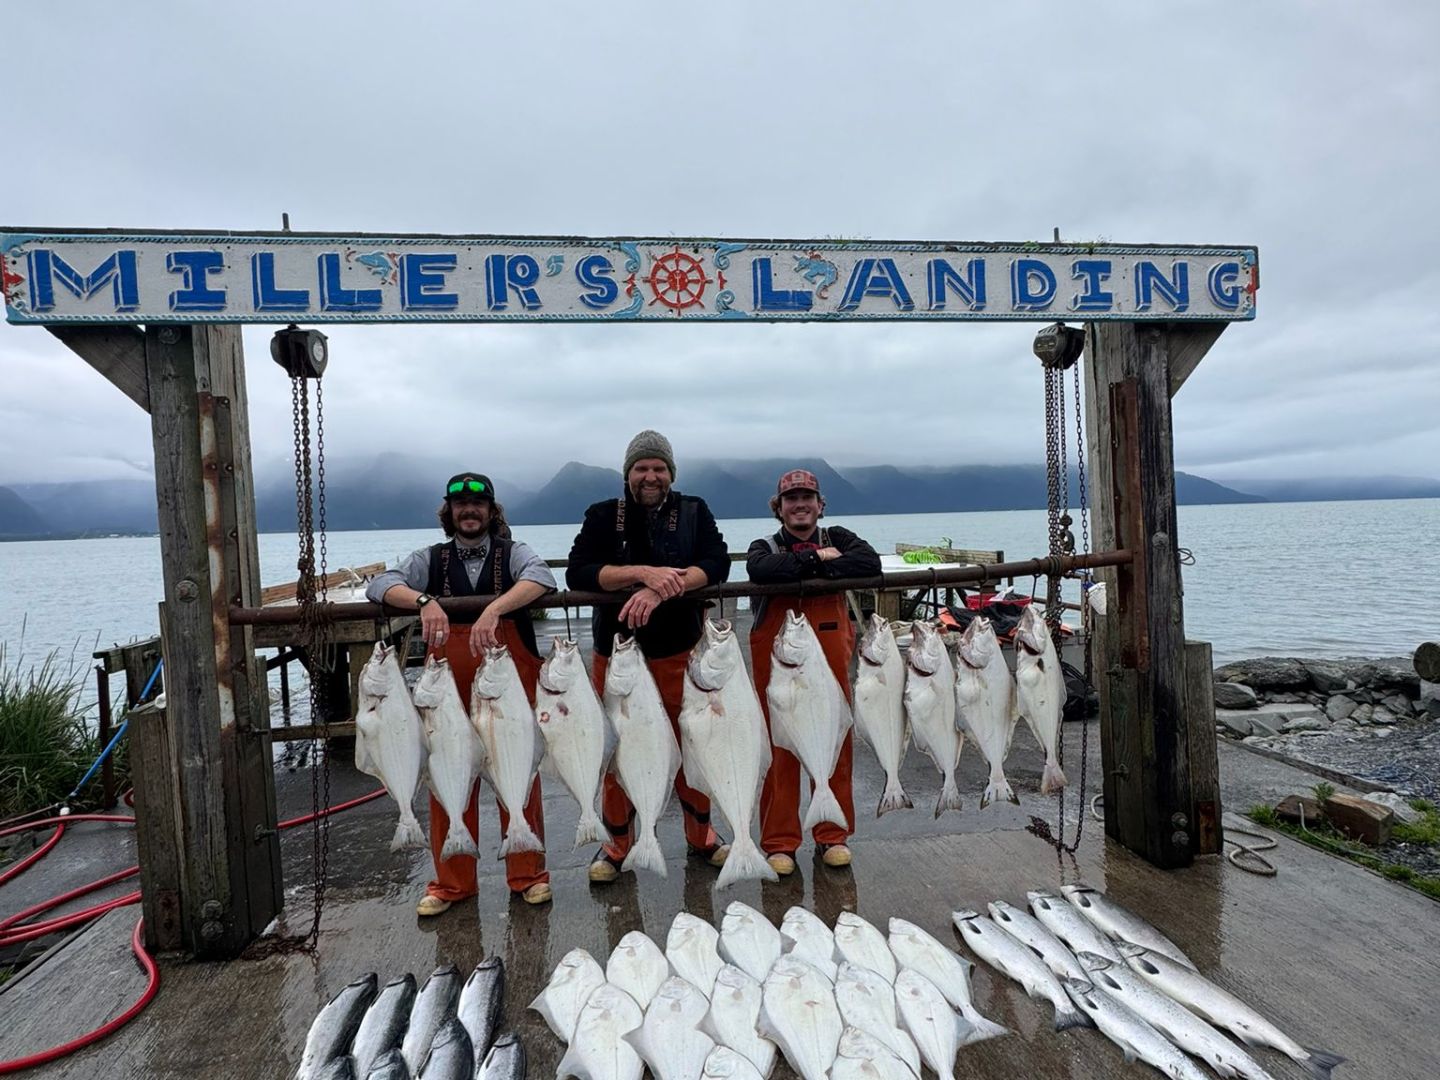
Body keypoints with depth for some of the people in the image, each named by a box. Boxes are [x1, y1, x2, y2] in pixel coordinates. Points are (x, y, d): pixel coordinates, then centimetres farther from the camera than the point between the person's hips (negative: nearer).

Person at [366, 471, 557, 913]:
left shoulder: (513, 553, 5)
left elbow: (540, 578, -17)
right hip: (449, 677, 2)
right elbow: (379, 585, -5)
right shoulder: (430, 559, 10)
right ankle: (451, 882, 22)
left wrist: (494, 609, -32)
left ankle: (528, 874, 19)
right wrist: (423, 600, -25)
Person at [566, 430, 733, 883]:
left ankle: (701, 836, 33)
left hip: (681, 651, 1)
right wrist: (643, 572, -25)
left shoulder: (694, 512, 3)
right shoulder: (602, 517, 1)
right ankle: (617, 844, 30)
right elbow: (576, 573, -12)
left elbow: (716, 564, -11)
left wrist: (660, 590, -26)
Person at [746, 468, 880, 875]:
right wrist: (815, 557, -14)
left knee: (834, 742, 6)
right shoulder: (764, 547, 6)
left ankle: (833, 835, 22)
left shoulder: (838, 539, 10)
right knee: (780, 748, 2)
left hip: (830, 658, 2)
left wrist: (811, 569, -15)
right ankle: (779, 842, 15)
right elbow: (761, 570, -19)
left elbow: (870, 563, -11)